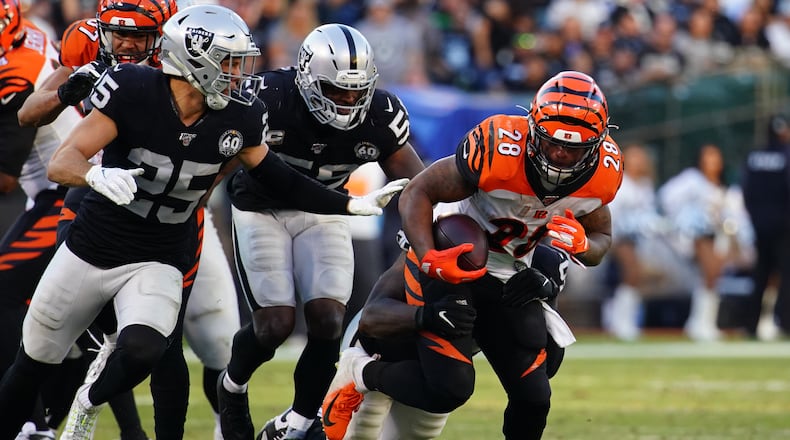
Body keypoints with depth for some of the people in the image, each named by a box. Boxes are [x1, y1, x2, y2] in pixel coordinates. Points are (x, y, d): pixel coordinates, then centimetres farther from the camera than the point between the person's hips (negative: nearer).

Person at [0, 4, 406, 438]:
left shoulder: (238, 118, -11)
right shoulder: (132, 91, -21)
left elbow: (277, 177, 6)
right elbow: (61, 163, -24)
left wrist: (352, 204, 2)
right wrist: (97, 175, -46)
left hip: (158, 263, 1)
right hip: (90, 250, -1)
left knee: (141, 351, -27)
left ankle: (89, 403, 5)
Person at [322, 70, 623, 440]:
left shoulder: (602, 171, -14)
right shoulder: (499, 150, -30)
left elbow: (601, 239, 4)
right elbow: (416, 193, -20)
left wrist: (582, 246, -20)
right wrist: (429, 258, -35)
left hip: (512, 281, 5)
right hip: (449, 264, -5)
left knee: (532, 399, -2)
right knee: (450, 389, -18)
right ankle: (359, 371, 11)